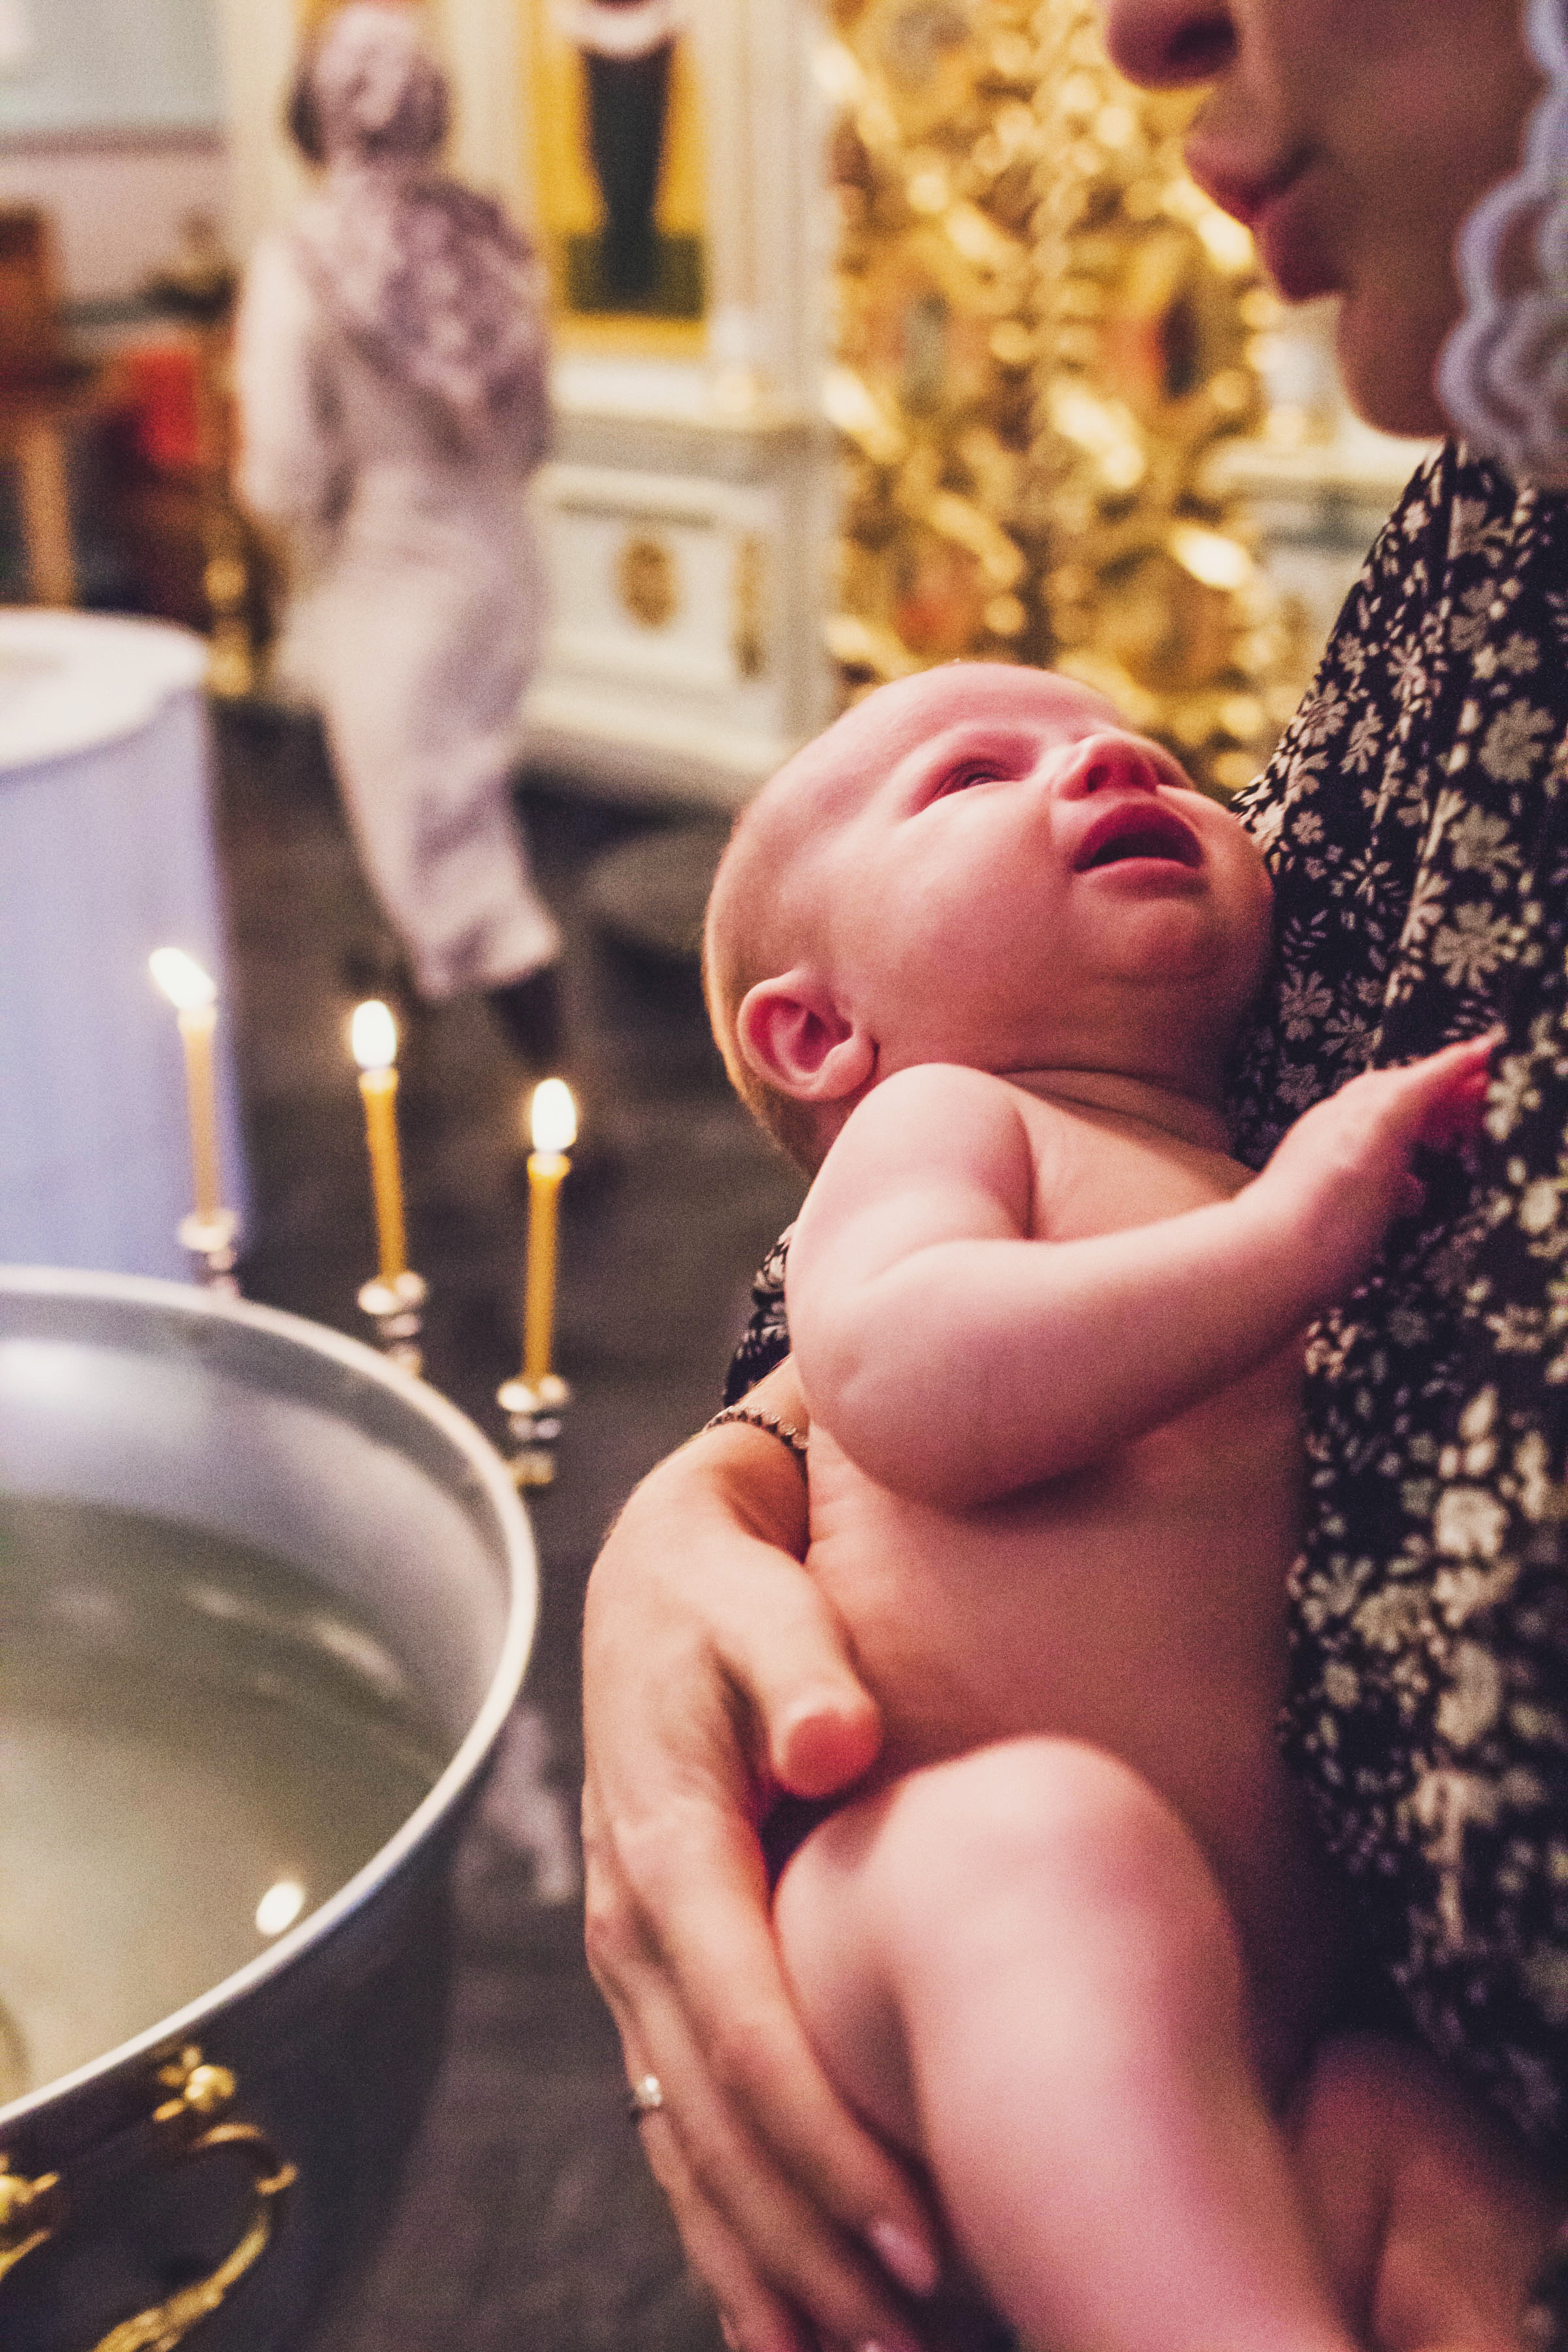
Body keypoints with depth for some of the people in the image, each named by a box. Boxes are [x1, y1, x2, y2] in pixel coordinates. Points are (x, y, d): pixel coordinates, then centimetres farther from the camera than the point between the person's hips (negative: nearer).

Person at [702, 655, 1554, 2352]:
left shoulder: (1313, 1174, 27)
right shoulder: (941, 1117, 7)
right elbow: (899, 1384, -17)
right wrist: (1282, 1240, -16)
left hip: (1270, 2017, 6)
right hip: (917, 1898, -5)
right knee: (1045, 1835, -38)